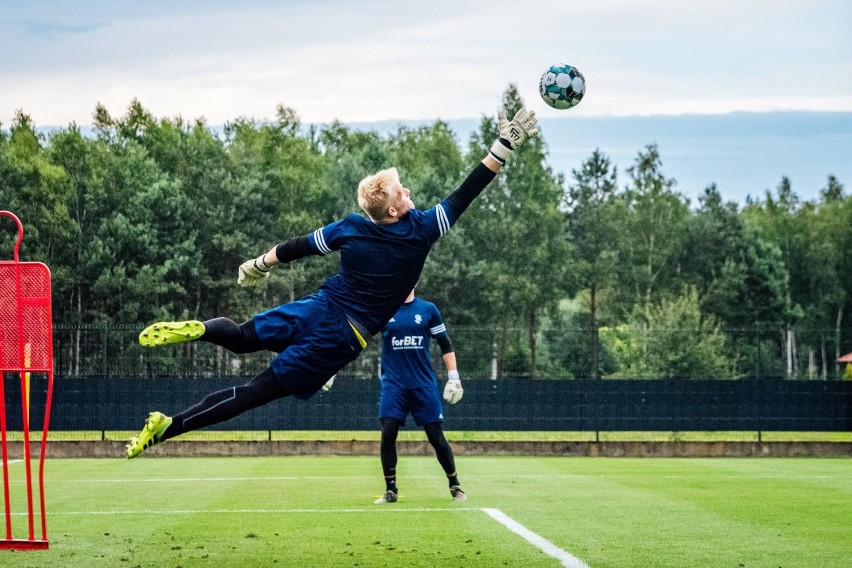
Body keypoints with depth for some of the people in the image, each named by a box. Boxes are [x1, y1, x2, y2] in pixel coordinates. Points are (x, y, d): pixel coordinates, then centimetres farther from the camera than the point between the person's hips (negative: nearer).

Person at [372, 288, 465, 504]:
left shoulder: (428, 310, 5)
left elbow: (445, 344, 10)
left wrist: (453, 376, 3)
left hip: (424, 385, 0)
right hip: (393, 384, 0)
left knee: (437, 437, 0)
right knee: (388, 434, -10)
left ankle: (455, 486, 15)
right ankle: (390, 490, 3)